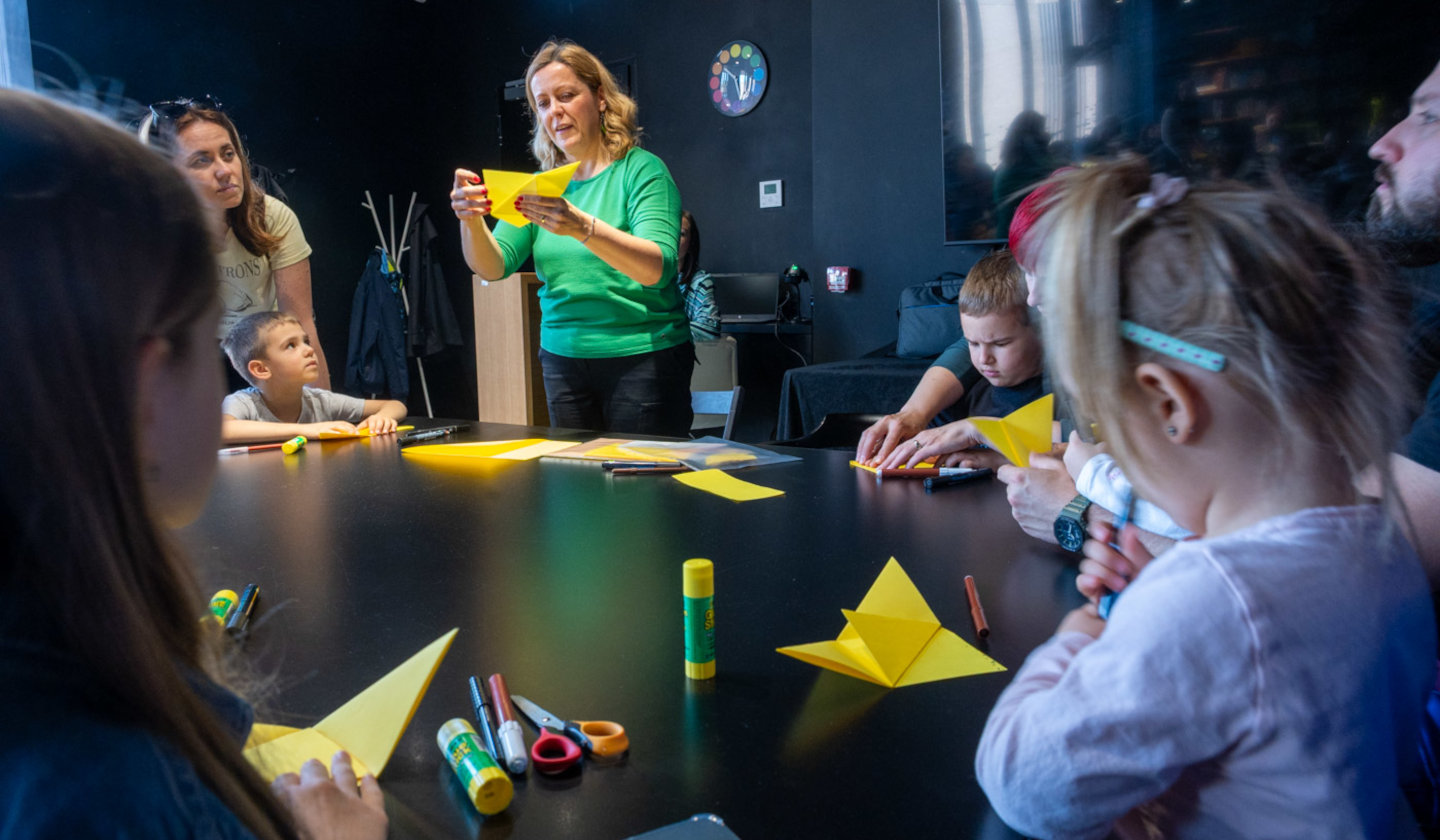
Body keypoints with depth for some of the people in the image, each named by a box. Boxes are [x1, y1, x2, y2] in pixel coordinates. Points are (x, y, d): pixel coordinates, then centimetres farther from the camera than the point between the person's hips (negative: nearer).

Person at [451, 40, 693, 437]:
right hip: (564, 358, 5)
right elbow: (494, 267, -1)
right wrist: (471, 221, -21)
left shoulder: (641, 170, -7)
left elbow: (657, 269, -22)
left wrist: (583, 227, -37)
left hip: (643, 358, -5)